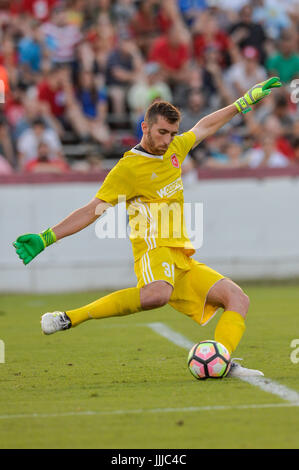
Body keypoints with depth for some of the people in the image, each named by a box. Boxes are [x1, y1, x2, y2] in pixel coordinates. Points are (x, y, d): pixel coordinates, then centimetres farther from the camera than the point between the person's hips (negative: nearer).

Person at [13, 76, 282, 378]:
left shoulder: (173, 150, 18)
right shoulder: (128, 167, -4)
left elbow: (204, 127, 36)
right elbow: (92, 210, -6)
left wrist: (245, 100, 41)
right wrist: (45, 238, -13)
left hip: (182, 259, 9)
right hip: (155, 248, -9)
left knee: (238, 299, -3)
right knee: (157, 295, -41)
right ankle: (69, 318, -36)